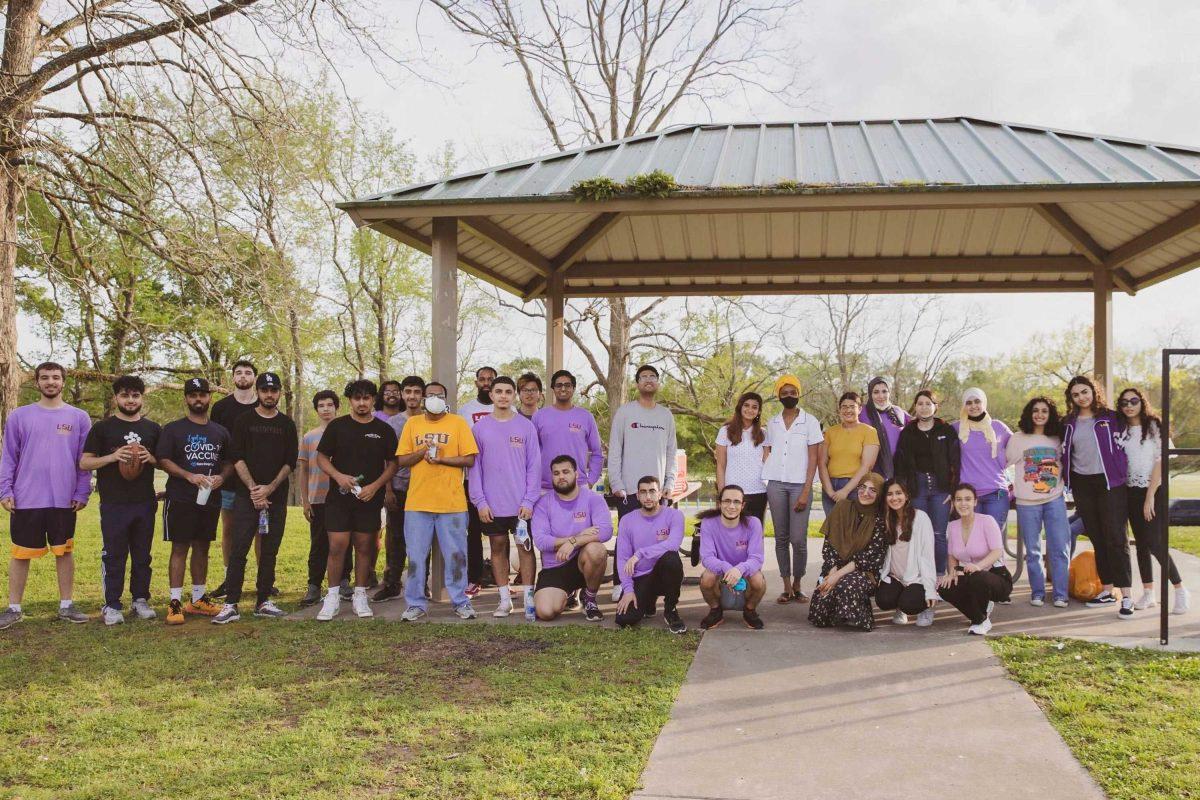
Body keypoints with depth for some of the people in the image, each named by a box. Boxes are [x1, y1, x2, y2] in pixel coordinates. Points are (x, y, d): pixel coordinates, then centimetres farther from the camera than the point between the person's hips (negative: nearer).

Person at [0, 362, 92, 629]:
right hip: (26, 500, 0)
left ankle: (66, 605, 18)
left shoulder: (79, 418, 4)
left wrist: (82, 494, -2)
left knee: (64, 552, 9)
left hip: (65, 501, 1)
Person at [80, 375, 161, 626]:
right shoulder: (103, 428, 4)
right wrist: (113, 457, -17)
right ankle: (112, 606, 7)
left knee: (142, 555, 9)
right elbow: (84, 463, 0)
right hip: (113, 504, -3)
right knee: (114, 555, 0)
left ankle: (141, 600, 20)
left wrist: (150, 458, -7)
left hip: (145, 502, 3)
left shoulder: (153, 429, 12)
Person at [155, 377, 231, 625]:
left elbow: (229, 462, 17)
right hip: (180, 500, -4)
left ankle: (198, 599, 21)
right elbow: (163, 460, -7)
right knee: (180, 548, -4)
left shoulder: (220, 432, 13)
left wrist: (222, 477, -5)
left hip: (210, 499, 4)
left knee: (202, 548, 11)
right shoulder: (173, 429, 0)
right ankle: (175, 602, 0)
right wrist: (189, 476, -20)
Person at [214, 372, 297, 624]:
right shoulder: (244, 421, 5)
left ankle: (263, 602, 14)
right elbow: (237, 457, -2)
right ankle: (231, 605, -6)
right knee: (238, 550, -7)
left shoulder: (287, 424, 9)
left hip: (276, 497, 2)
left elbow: (290, 462, 4)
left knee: (270, 551, 6)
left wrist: (269, 488, -8)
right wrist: (253, 488, -12)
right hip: (247, 496, -2)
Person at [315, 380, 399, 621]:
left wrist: (375, 486, -9)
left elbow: (392, 464, 6)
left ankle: (360, 596, 16)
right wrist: (339, 476, -12)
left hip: (370, 499, 1)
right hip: (339, 496, -1)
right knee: (337, 546, -5)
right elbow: (322, 457, 5)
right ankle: (333, 597, 7)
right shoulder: (337, 426, 4)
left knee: (364, 547, 6)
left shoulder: (384, 430, 5)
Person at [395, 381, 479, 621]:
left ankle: (460, 601, 16)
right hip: (417, 501, 2)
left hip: (452, 502, -2)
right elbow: (401, 461, 7)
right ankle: (416, 603, 14)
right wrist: (422, 452, -10)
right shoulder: (412, 423, 10)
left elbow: (469, 459, -2)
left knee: (455, 554, 4)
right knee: (416, 555, 4)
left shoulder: (458, 423, 3)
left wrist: (442, 459, -14)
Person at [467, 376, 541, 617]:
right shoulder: (480, 428, 3)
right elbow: (474, 466, 3)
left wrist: (529, 500, -8)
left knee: (525, 547, 2)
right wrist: (480, 501, -5)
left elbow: (534, 466, -1)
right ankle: (504, 599, 16)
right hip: (492, 504, 2)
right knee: (498, 547, 8)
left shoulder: (526, 426, 0)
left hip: (522, 503, -1)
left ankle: (529, 598, 9)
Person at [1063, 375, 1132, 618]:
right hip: (1082, 484, 4)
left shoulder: (1111, 418, 0)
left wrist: (1122, 473, -4)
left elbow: (1122, 446, 1)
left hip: (1109, 482, -4)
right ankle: (1107, 591, 18)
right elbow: (1065, 454, 14)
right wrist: (1067, 482, 8)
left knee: (1115, 538, -9)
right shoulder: (1069, 423, 11)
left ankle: (1126, 596, -9)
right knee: (1096, 538, 10)